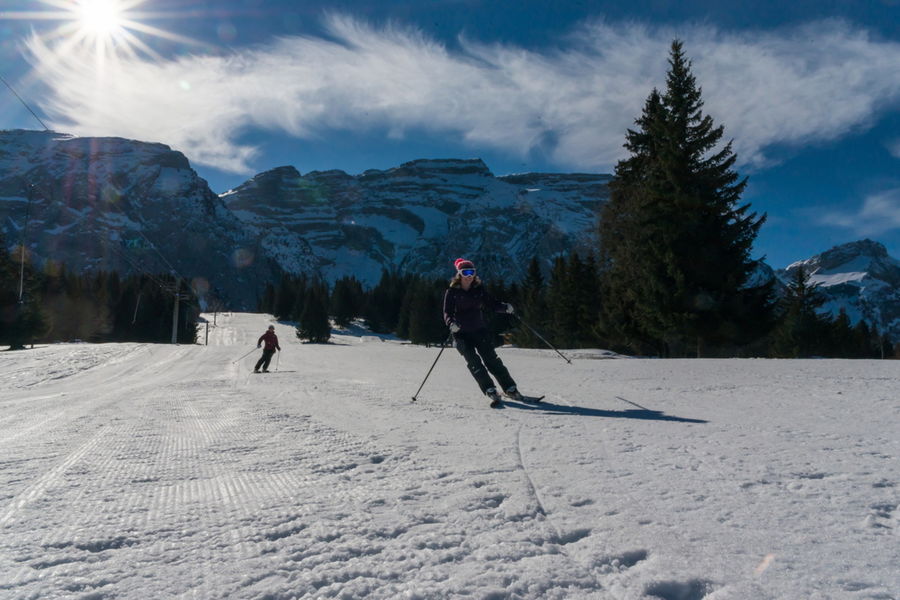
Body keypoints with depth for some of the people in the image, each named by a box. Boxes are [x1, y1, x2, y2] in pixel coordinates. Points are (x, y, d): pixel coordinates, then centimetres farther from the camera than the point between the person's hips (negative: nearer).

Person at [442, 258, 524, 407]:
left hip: (479, 330, 2)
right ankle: (491, 391, -12)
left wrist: (505, 307, -14)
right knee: (474, 363, -13)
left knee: (491, 359, -3)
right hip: (461, 334, -2)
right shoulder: (452, 292, -3)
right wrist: (452, 323, -27)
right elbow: (447, 313, -7)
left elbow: (492, 303, 5)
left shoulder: (479, 289, 5)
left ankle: (510, 389, 4)